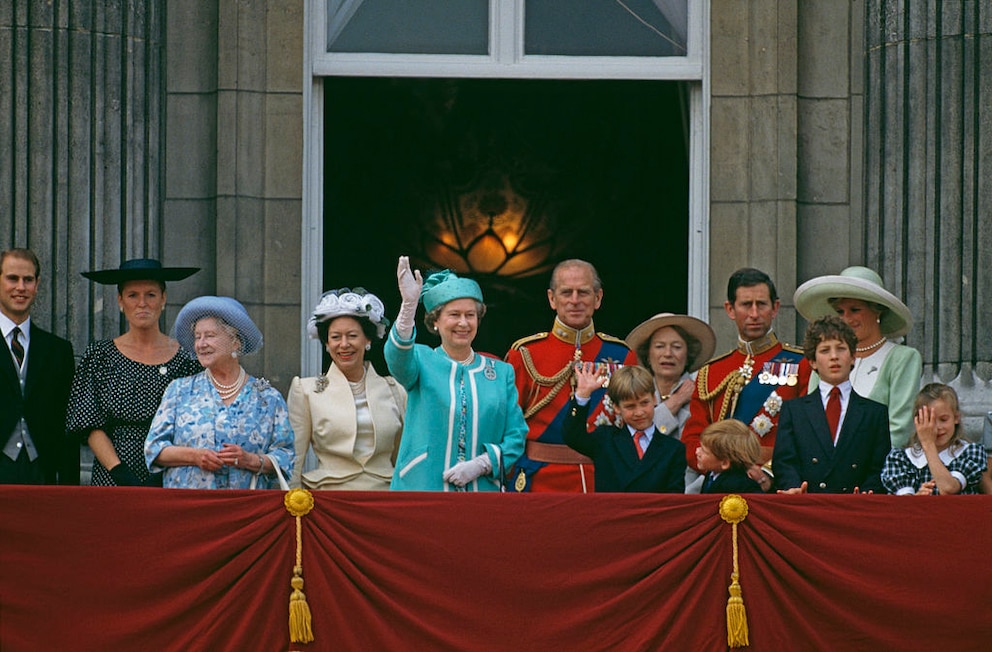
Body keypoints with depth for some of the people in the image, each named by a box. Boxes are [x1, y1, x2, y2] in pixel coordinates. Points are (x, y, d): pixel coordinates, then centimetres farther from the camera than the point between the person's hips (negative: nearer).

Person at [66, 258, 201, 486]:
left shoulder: (185, 360, 6)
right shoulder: (100, 355, 8)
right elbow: (91, 427, 3)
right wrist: (120, 472, -10)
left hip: (169, 484, 0)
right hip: (112, 483, 0)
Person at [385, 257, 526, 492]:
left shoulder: (501, 373, 12)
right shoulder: (421, 362, 6)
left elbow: (516, 435, 9)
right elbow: (398, 356, -18)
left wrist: (482, 464, -9)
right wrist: (409, 304, -35)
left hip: (482, 489, 2)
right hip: (421, 487, -2)